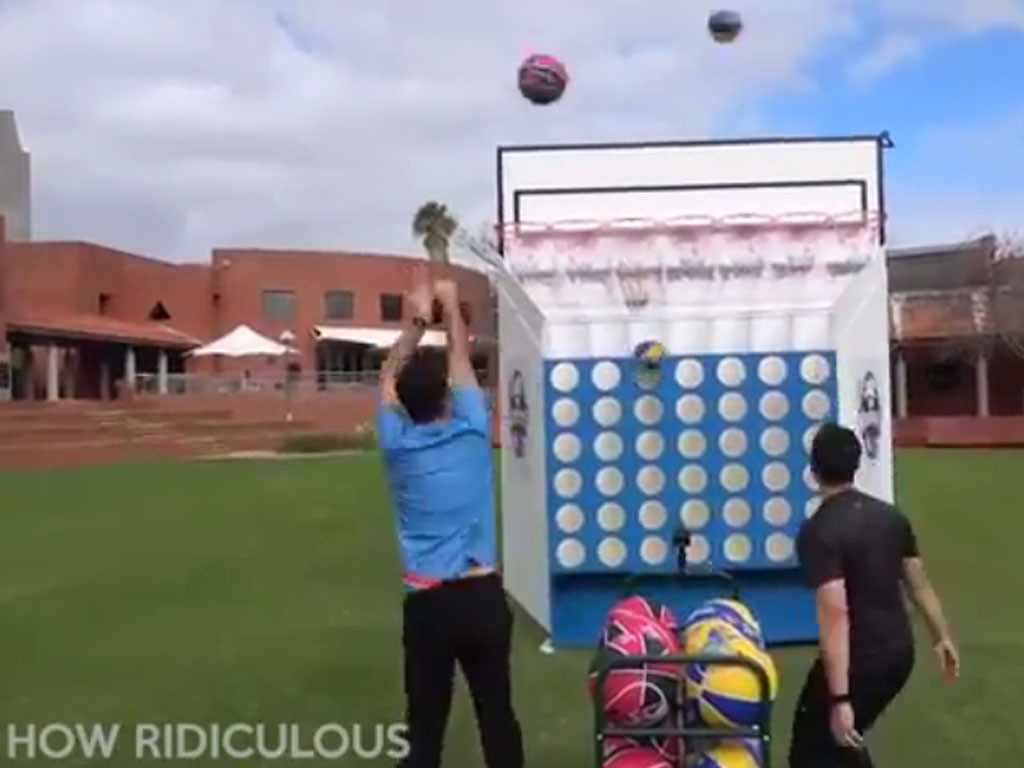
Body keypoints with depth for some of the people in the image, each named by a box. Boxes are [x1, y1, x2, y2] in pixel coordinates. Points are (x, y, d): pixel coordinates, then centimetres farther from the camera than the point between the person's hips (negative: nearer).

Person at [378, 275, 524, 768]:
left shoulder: (397, 446, -4)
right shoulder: (472, 434, -4)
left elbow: (390, 379, 12)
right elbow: (462, 364, 11)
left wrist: (416, 323, 14)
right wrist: (451, 308, 21)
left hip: (426, 603, 0)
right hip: (483, 596, 1)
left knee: (425, 725, 8)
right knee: (496, 715, 12)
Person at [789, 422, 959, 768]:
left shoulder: (818, 532, -19)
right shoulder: (890, 515, 4)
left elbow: (835, 615, -26)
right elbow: (919, 583, 13)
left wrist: (839, 699, -27)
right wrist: (942, 638, 27)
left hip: (860, 660, -8)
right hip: (900, 652, 8)